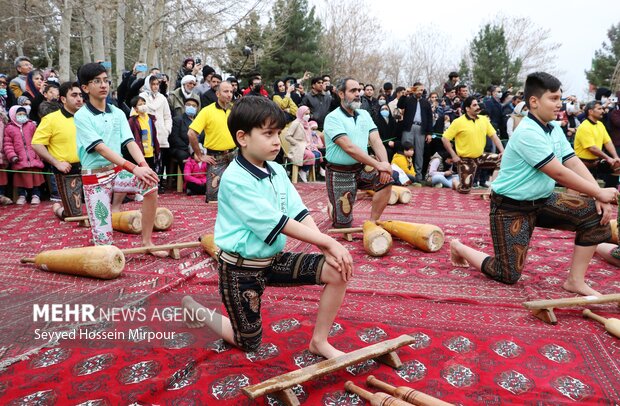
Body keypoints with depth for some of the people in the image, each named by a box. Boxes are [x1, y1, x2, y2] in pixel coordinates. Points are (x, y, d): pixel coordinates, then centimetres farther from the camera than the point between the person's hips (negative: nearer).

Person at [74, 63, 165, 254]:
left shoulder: (118, 113, 5)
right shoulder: (82, 116, -11)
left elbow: (130, 142, -6)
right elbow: (101, 148, -23)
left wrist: (143, 165, -27)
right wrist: (133, 168, -35)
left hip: (117, 171, 5)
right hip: (94, 177, -5)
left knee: (151, 184, -25)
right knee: (104, 240, -6)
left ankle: (147, 241, -11)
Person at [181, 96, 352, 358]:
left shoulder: (277, 171, 2)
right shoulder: (235, 179, -22)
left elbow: (300, 214, -4)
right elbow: (279, 224, -25)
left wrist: (326, 248, -18)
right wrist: (329, 242, -23)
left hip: (274, 259, 7)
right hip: (241, 268, -6)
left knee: (338, 271, -10)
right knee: (250, 343, 10)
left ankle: (319, 341, 7)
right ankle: (195, 309, 31)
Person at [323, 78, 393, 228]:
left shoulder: (364, 114, 6)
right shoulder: (333, 118, -14)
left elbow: (376, 141, -4)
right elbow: (349, 148, -25)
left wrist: (385, 164, -23)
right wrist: (378, 164, -28)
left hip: (362, 167, 6)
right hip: (340, 173, -5)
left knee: (386, 179, -21)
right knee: (343, 223, -2)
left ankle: (372, 222, -6)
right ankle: (331, 208, 33)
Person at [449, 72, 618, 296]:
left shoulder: (555, 129, 6)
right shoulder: (528, 133, -23)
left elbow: (574, 163, 0)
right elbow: (559, 173, -24)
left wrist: (599, 197, -12)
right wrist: (599, 193, -16)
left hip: (543, 200, 9)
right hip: (512, 208, -9)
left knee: (596, 213, -8)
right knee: (508, 276, -6)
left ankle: (575, 281, 2)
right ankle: (459, 248, 18)